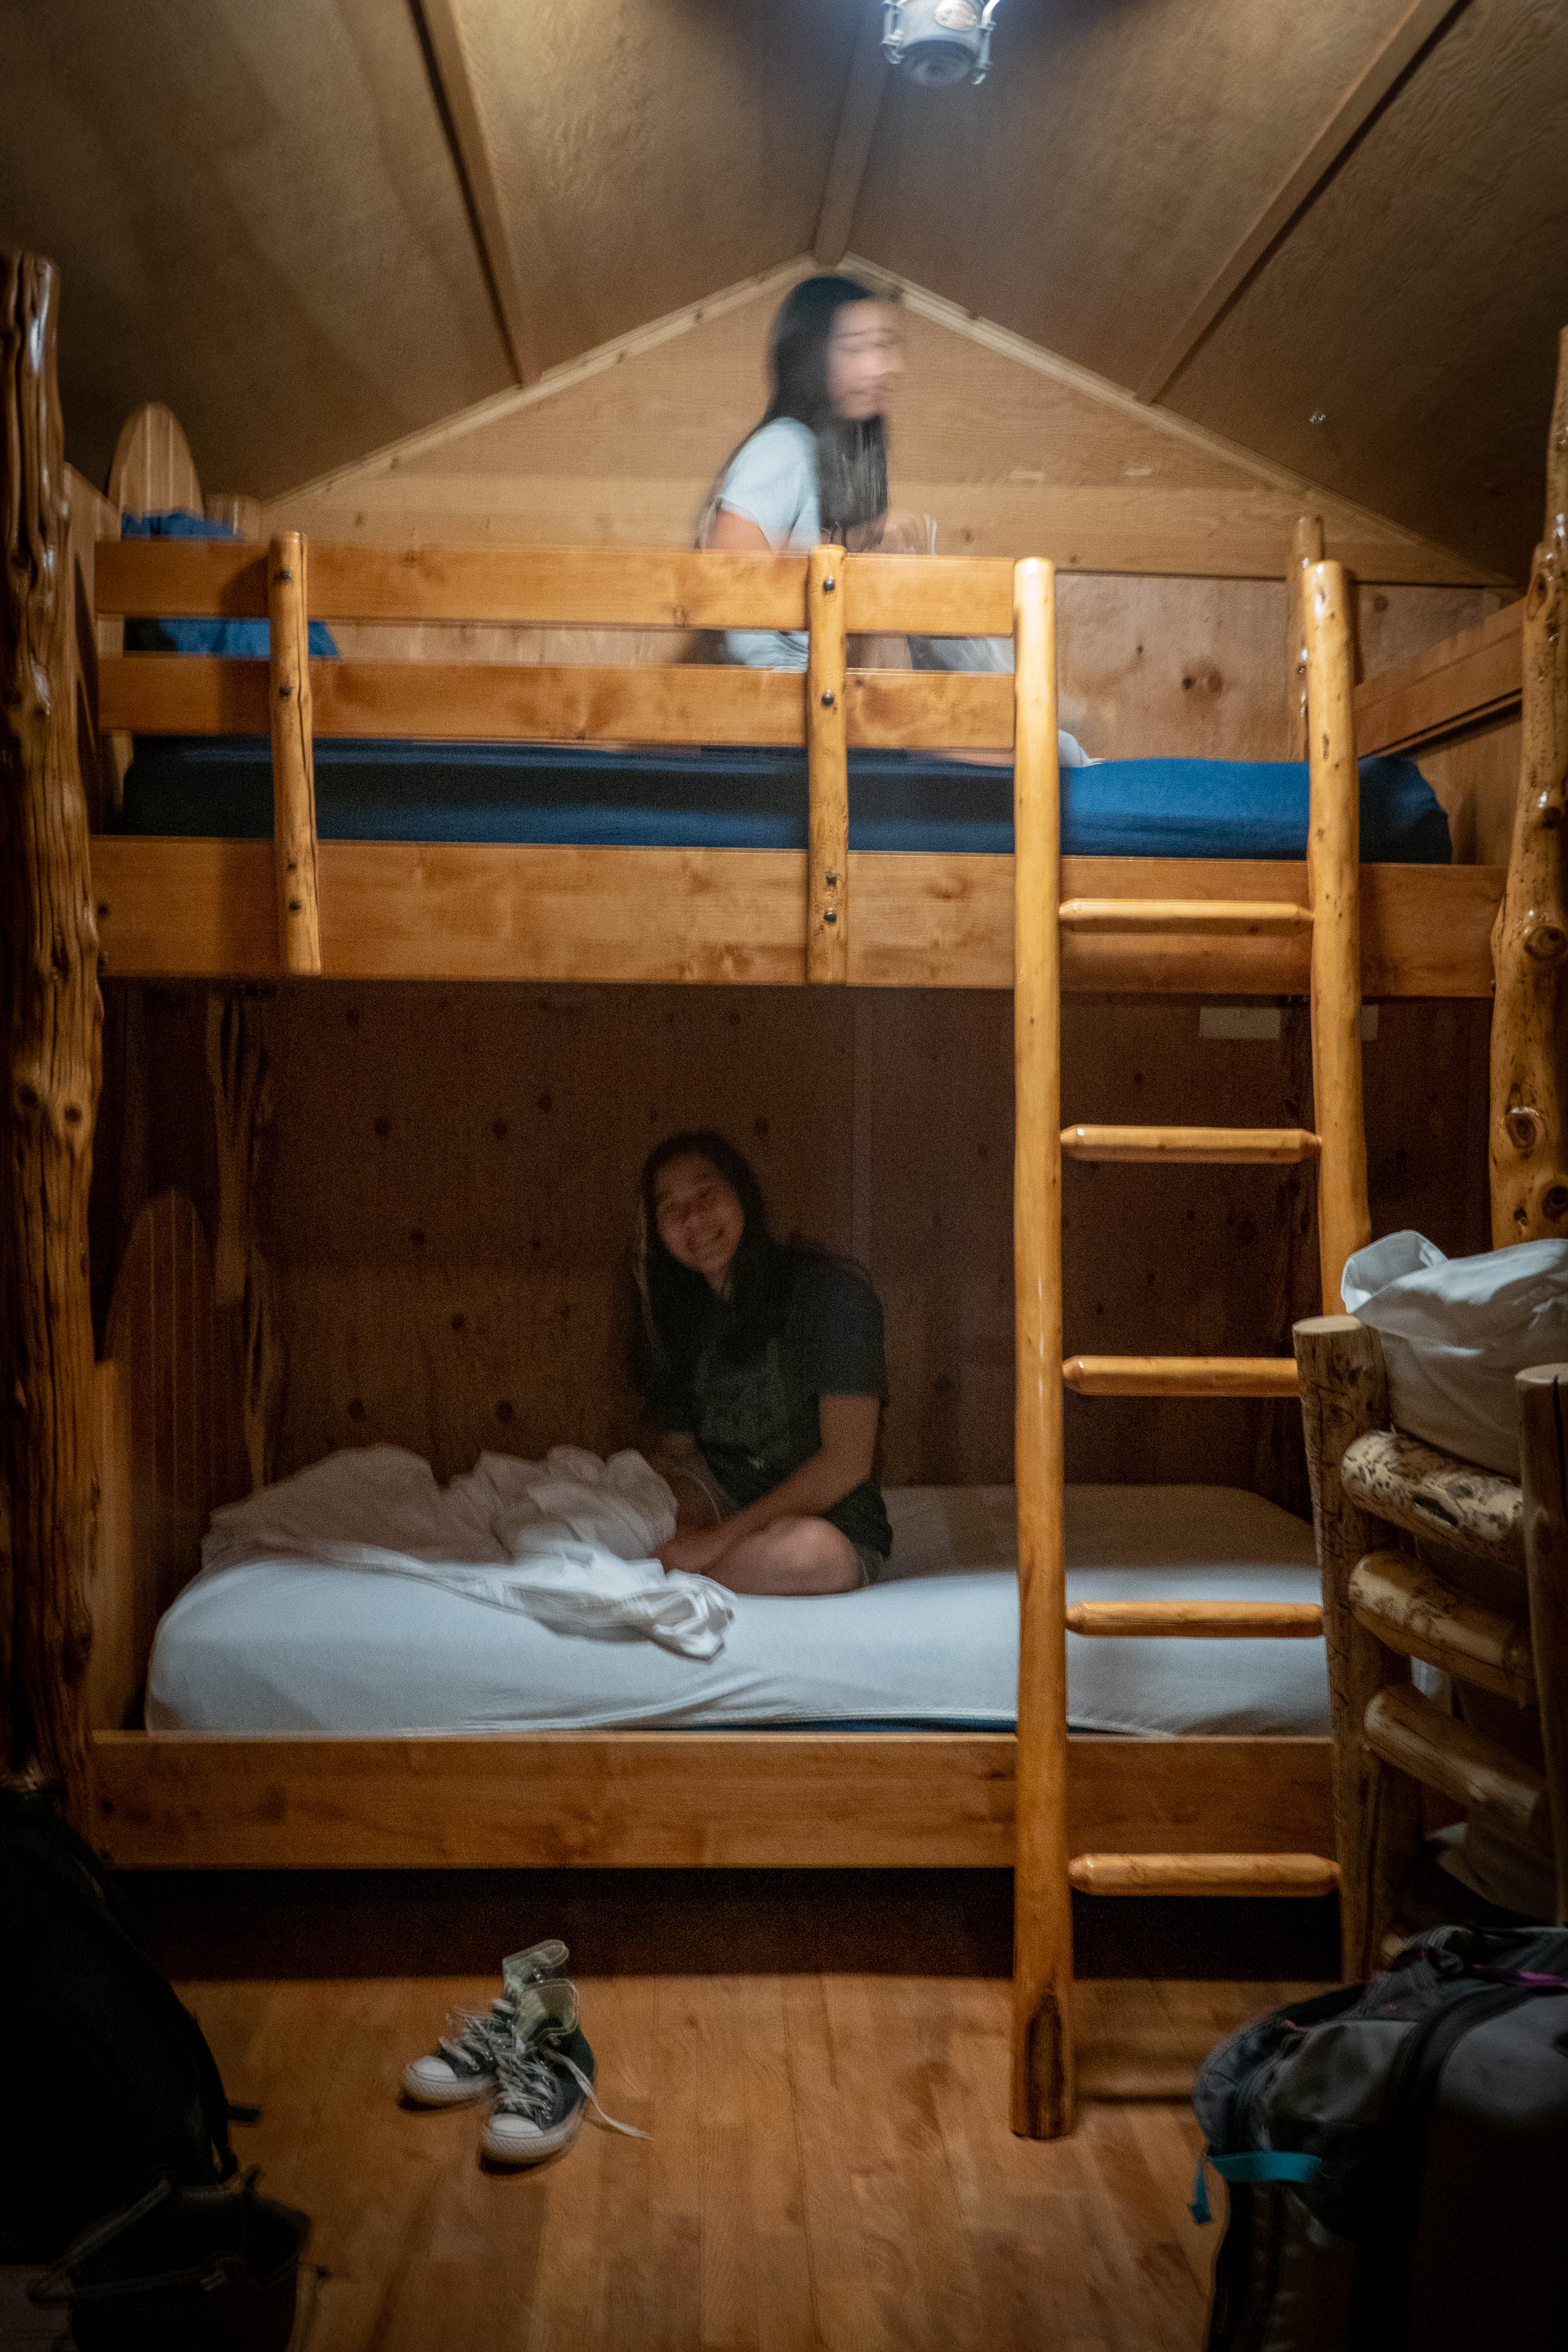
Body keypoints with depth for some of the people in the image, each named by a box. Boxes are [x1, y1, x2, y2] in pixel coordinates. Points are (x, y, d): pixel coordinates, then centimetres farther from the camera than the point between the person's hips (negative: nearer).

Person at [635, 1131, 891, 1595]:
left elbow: (848, 1460, -15)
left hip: (834, 1528, -4)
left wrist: (722, 1538, -21)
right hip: (723, 1516, 4)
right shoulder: (681, 1312, 9)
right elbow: (678, 1450, 7)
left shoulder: (831, 1291, -10)